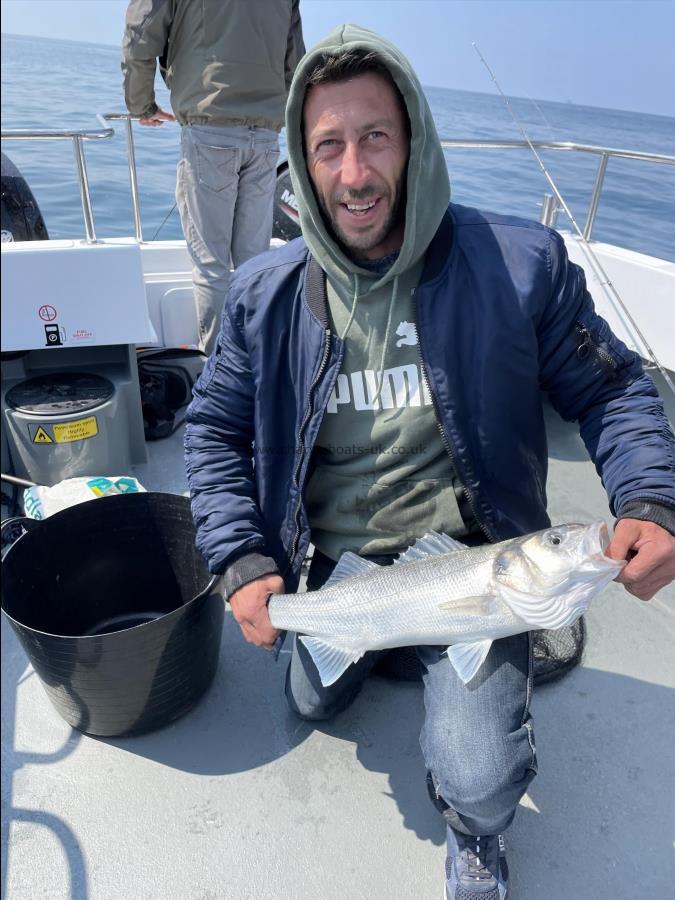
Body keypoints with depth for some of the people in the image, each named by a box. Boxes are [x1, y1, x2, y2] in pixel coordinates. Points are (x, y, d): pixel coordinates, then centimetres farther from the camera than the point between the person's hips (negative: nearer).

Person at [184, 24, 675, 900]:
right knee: (313, 703, 24)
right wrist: (240, 559, -8)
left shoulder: (517, 263, -12)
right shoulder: (265, 294, -5)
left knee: (481, 780, -19)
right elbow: (214, 426, 3)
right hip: (335, 566, 4)